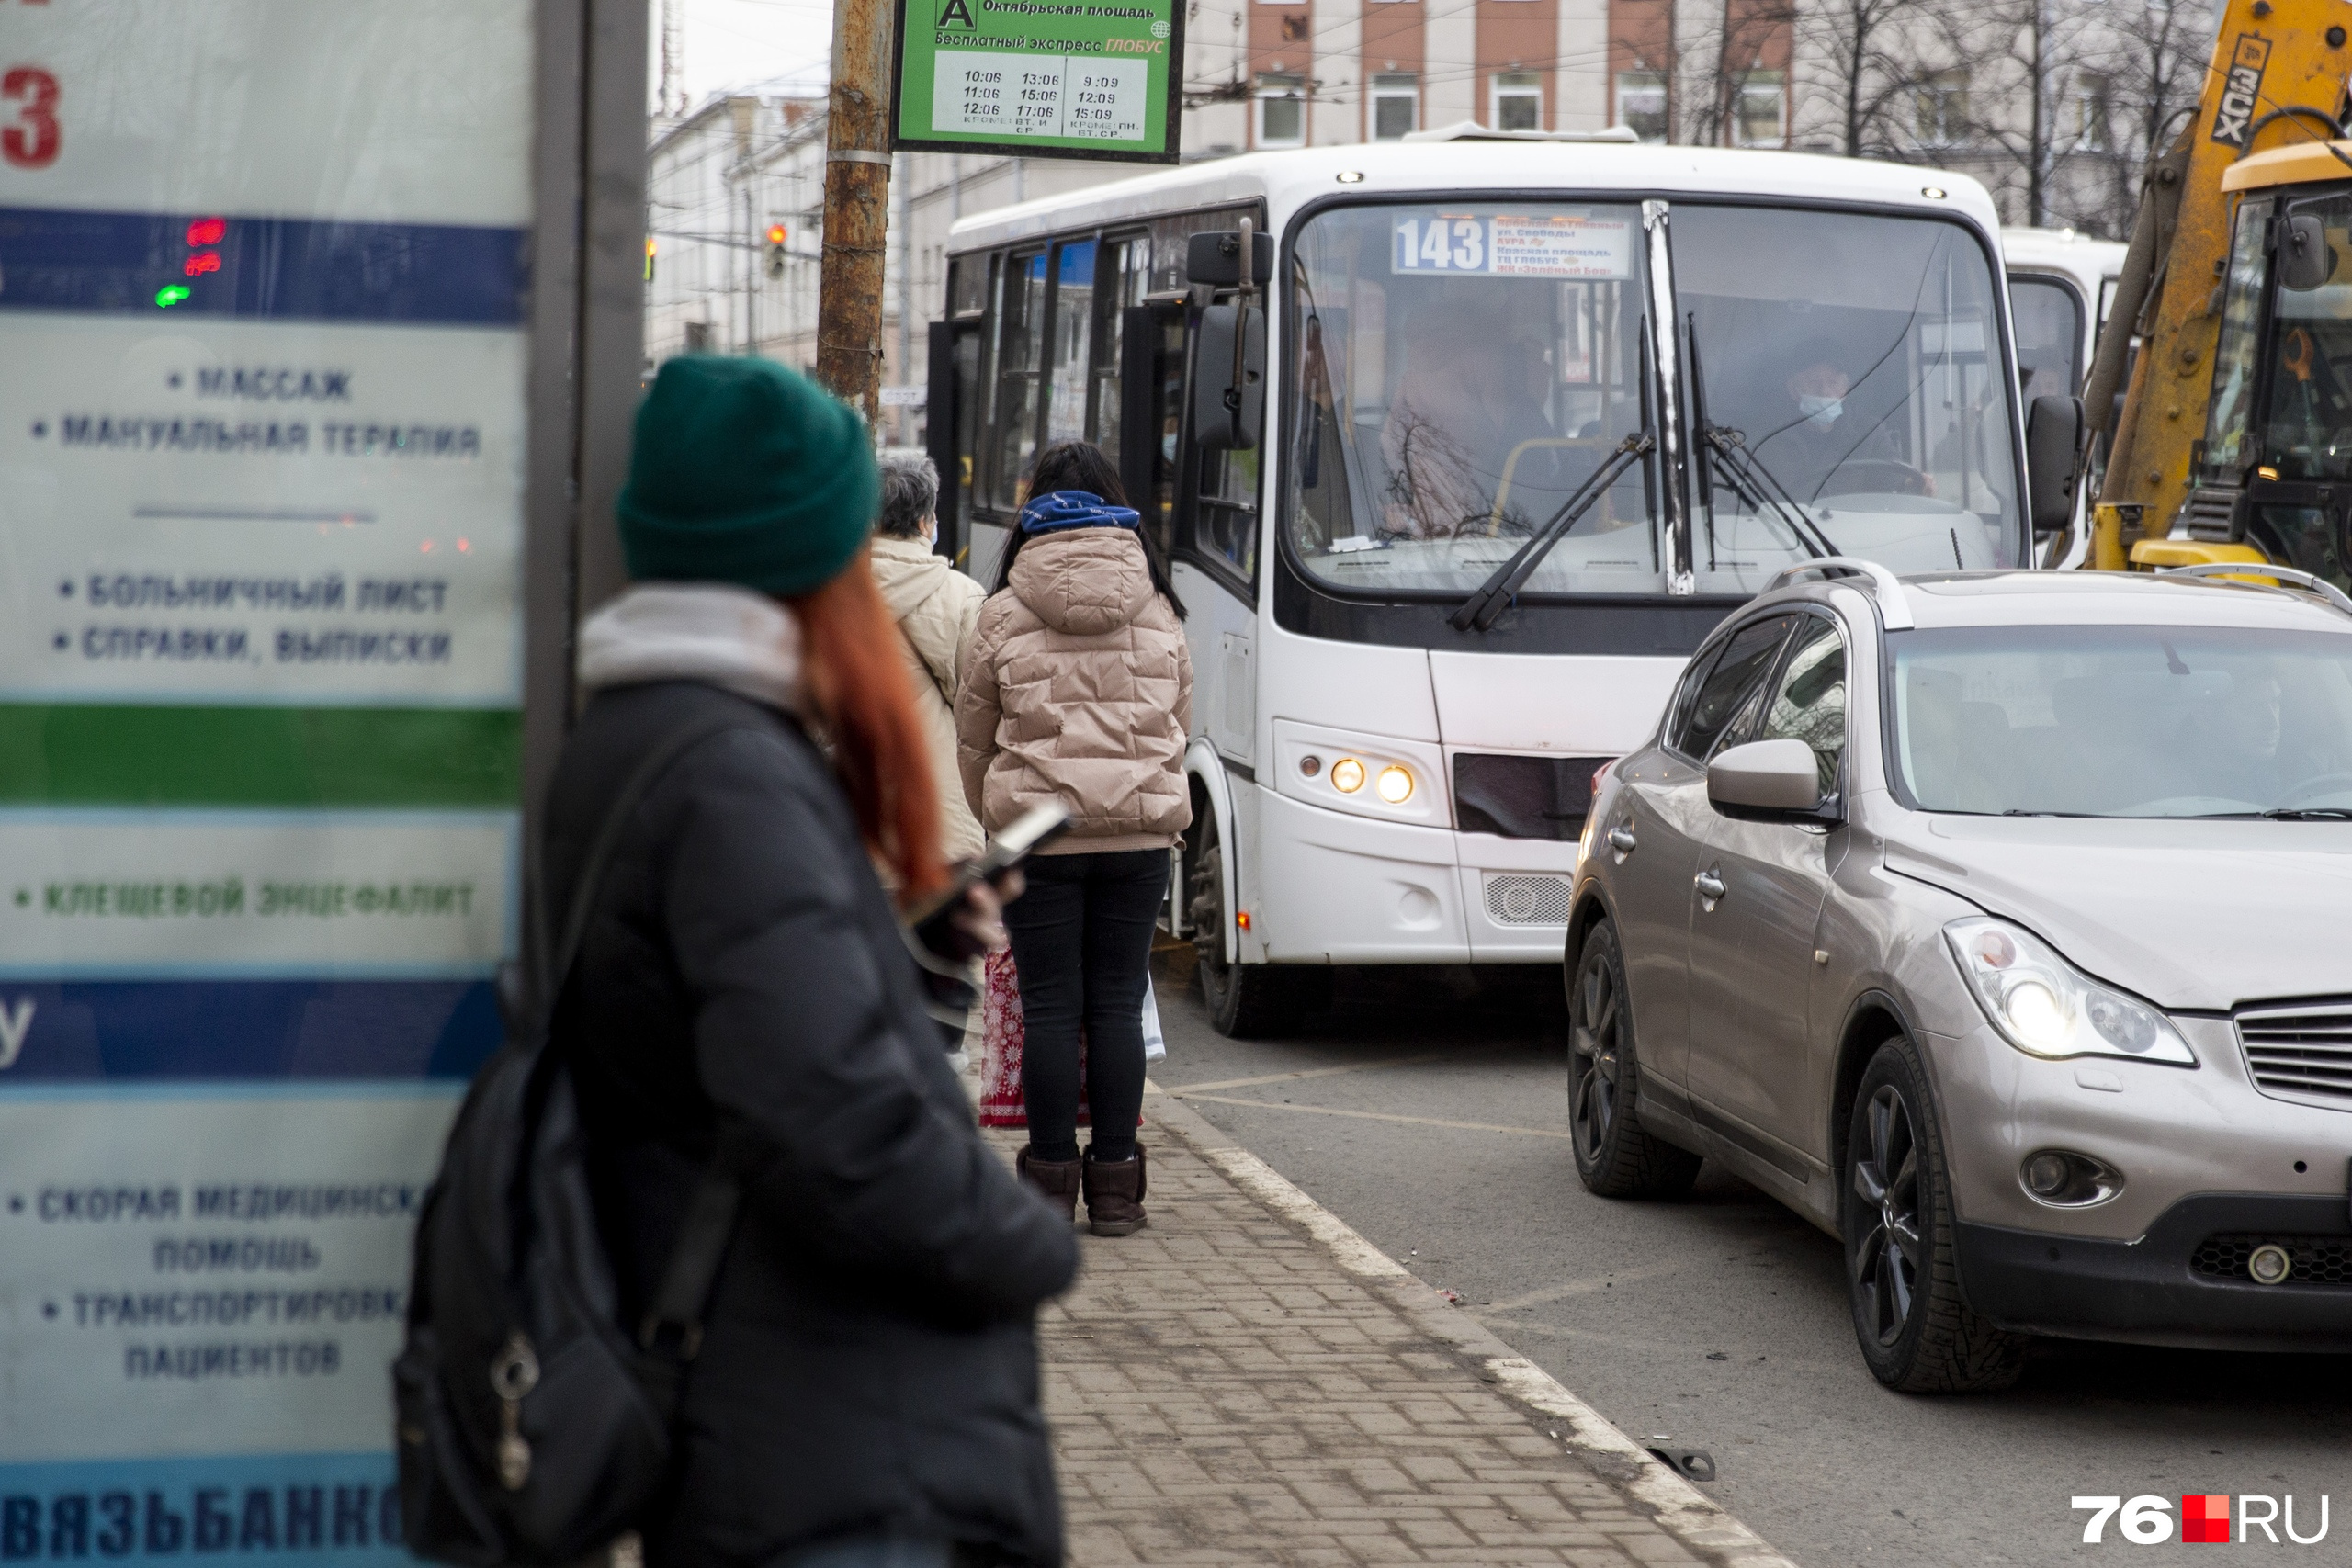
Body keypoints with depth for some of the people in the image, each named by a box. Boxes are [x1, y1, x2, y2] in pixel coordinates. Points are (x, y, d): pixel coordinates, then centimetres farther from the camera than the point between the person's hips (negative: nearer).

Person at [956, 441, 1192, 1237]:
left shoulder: (1004, 613, -1)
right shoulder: (1159, 610, 6)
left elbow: (973, 736, 6)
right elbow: (1178, 722, 13)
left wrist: (987, 817, 22)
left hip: (1039, 833, -2)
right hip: (1140, 830, 2)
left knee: (1050, 1007, 2)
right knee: (1117, 1004, 6)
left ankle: (1052, 1181, 5)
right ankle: (1115, 1185, 8)